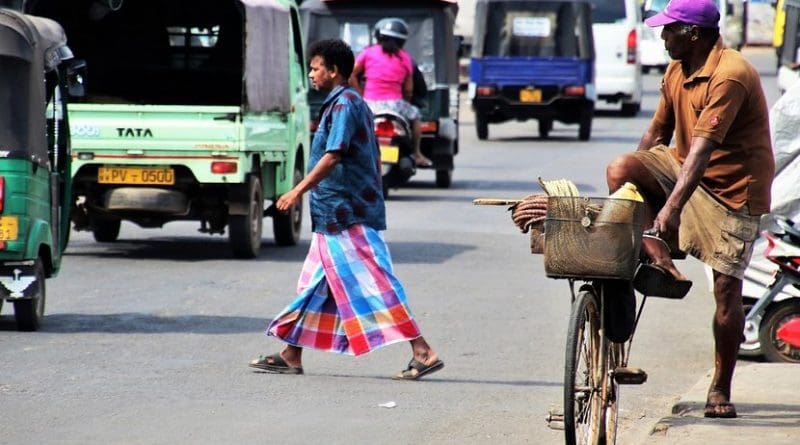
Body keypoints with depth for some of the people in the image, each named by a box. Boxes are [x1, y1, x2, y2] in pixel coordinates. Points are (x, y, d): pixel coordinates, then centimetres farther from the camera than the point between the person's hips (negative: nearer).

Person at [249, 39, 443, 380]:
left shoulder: (343, 104, -13)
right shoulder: (354, 104, 18)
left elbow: (333, 156, -23)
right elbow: (374, 160, 21)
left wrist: (298, 191, -23)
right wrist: (374, 198, 24)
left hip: (347, 213, -11)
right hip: (338, 213, 11)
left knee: (371, 282, -12)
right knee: (315, 283, 12)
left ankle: (423, 352, -15)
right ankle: (291, 355, 16)